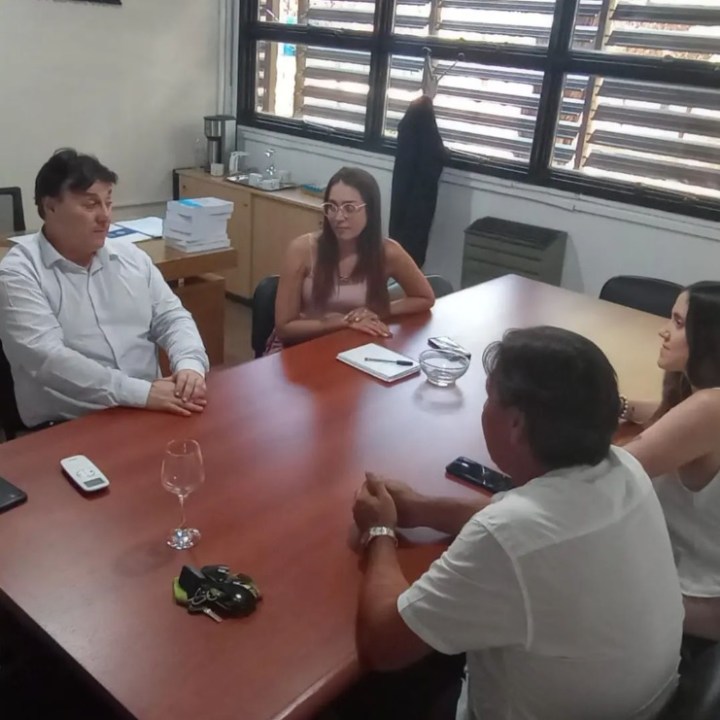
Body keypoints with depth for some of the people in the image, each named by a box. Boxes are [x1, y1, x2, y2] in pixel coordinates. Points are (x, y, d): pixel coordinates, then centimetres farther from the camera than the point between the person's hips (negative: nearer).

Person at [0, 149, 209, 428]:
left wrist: (190, 364, -12)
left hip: (151, 409, 5)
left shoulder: (130, 256, 11)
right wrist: (141, 392, -24)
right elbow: (48, 359, -18)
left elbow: (172, 318, 10)